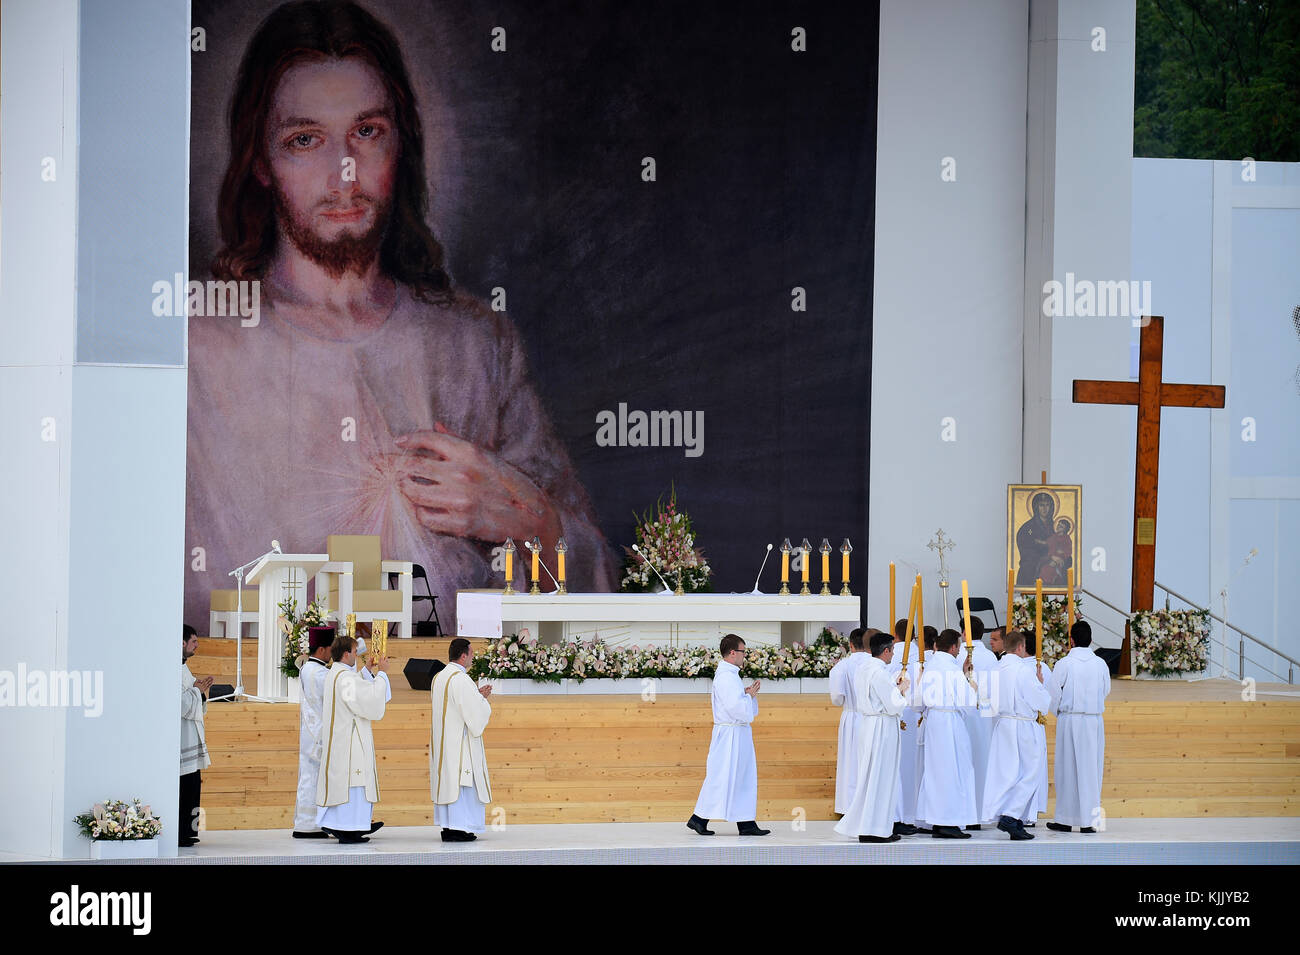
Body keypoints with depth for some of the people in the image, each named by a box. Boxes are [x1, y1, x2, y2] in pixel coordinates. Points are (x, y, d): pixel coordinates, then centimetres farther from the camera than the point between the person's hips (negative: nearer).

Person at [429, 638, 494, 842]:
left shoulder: (438, 678, 12)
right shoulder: (461, 680, -17)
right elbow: (475, 712, -19)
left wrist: (477, 695, 16)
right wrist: (482, 698, 0)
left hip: (442, 740, 9)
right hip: (460, 740, -9)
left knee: (447, 779, 11)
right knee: (461, 781, -6)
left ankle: (447, 826, 13)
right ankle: (458, 828, -8)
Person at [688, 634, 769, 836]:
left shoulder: (730, 674, 16)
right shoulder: (726, 677, -17)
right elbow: (735, 707, -23)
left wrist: (748, 694, 6)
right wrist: (749, 696, -7)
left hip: (738, 734, 10)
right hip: (730, 734, -10)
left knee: (744, 777, 8)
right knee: (722, 776, -6)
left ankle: (746, 824, 10)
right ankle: (699, 819, 1)